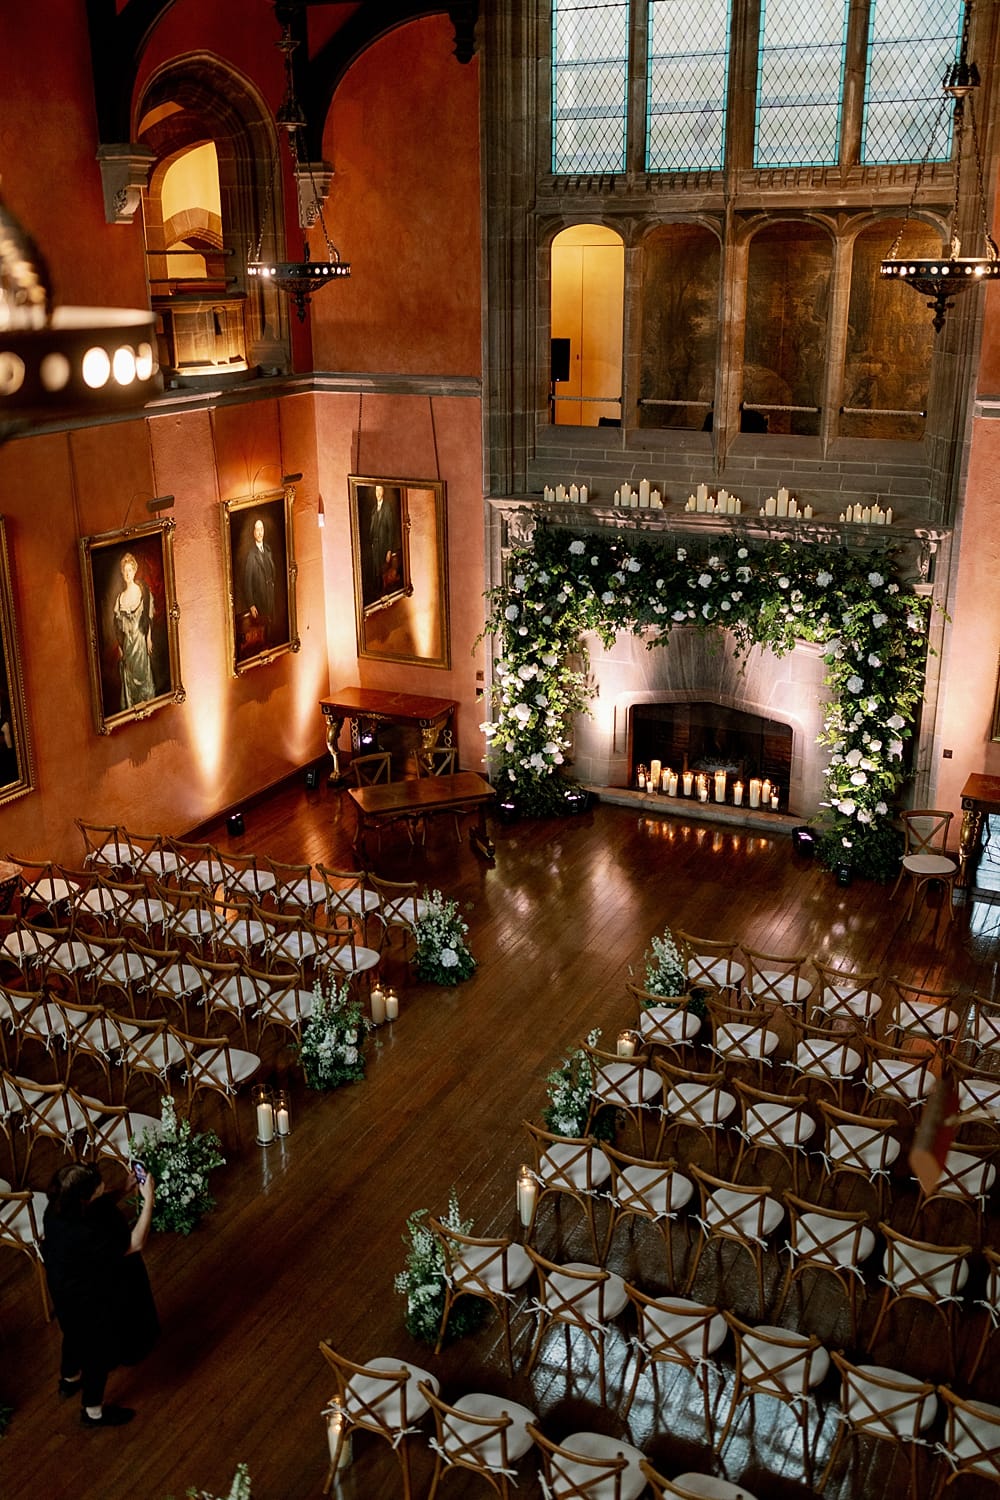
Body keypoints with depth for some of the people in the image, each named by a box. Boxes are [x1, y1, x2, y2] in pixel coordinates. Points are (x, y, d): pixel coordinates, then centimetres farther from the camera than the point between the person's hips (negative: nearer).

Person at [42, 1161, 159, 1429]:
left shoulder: (59, 1208, -19)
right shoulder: (84, 1234, -43)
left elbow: (99, 1206, 2)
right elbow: (134, 1244, -31)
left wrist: (125, 1191, -9)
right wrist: (149, 1200, -31)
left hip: (68, 1289, 8)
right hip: (91, 1300, -8)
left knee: (77, 1333, 34)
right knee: (100, 1348, 18)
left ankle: (69, 1379, 62)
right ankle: (93, 1411, 42)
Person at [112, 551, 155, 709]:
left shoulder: (143, 591, -2)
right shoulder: (120, 598, 5)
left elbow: (149, 616, -2)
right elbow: (117, 625, 6)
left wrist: (149, 637, -8)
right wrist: (119, 647, 1)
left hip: (141, 639, -2)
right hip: (127, 642, 3)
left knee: (143, 674, 3)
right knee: (129, 679, 6)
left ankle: (147, 703, 15)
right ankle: (131, 708, 14)